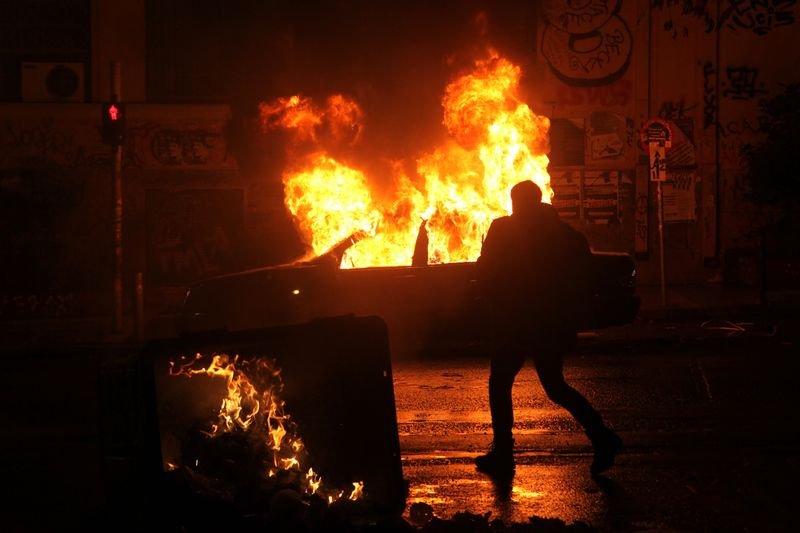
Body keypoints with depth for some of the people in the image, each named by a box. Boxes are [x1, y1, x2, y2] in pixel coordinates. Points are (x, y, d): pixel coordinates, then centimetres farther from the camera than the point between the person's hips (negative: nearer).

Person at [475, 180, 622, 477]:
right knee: (555, 386, 14)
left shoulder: (502, 230, -5)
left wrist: (496, 311, 6)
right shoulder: (567, 235, 7)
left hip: (514, 326, -4)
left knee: (499, 385, 9)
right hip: (554, 327, 5)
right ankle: (600, 435, -1)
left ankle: (502, 454, 7)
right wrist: (571, 316, 10)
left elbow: (485, 276, -6)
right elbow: (584, 282, 4)